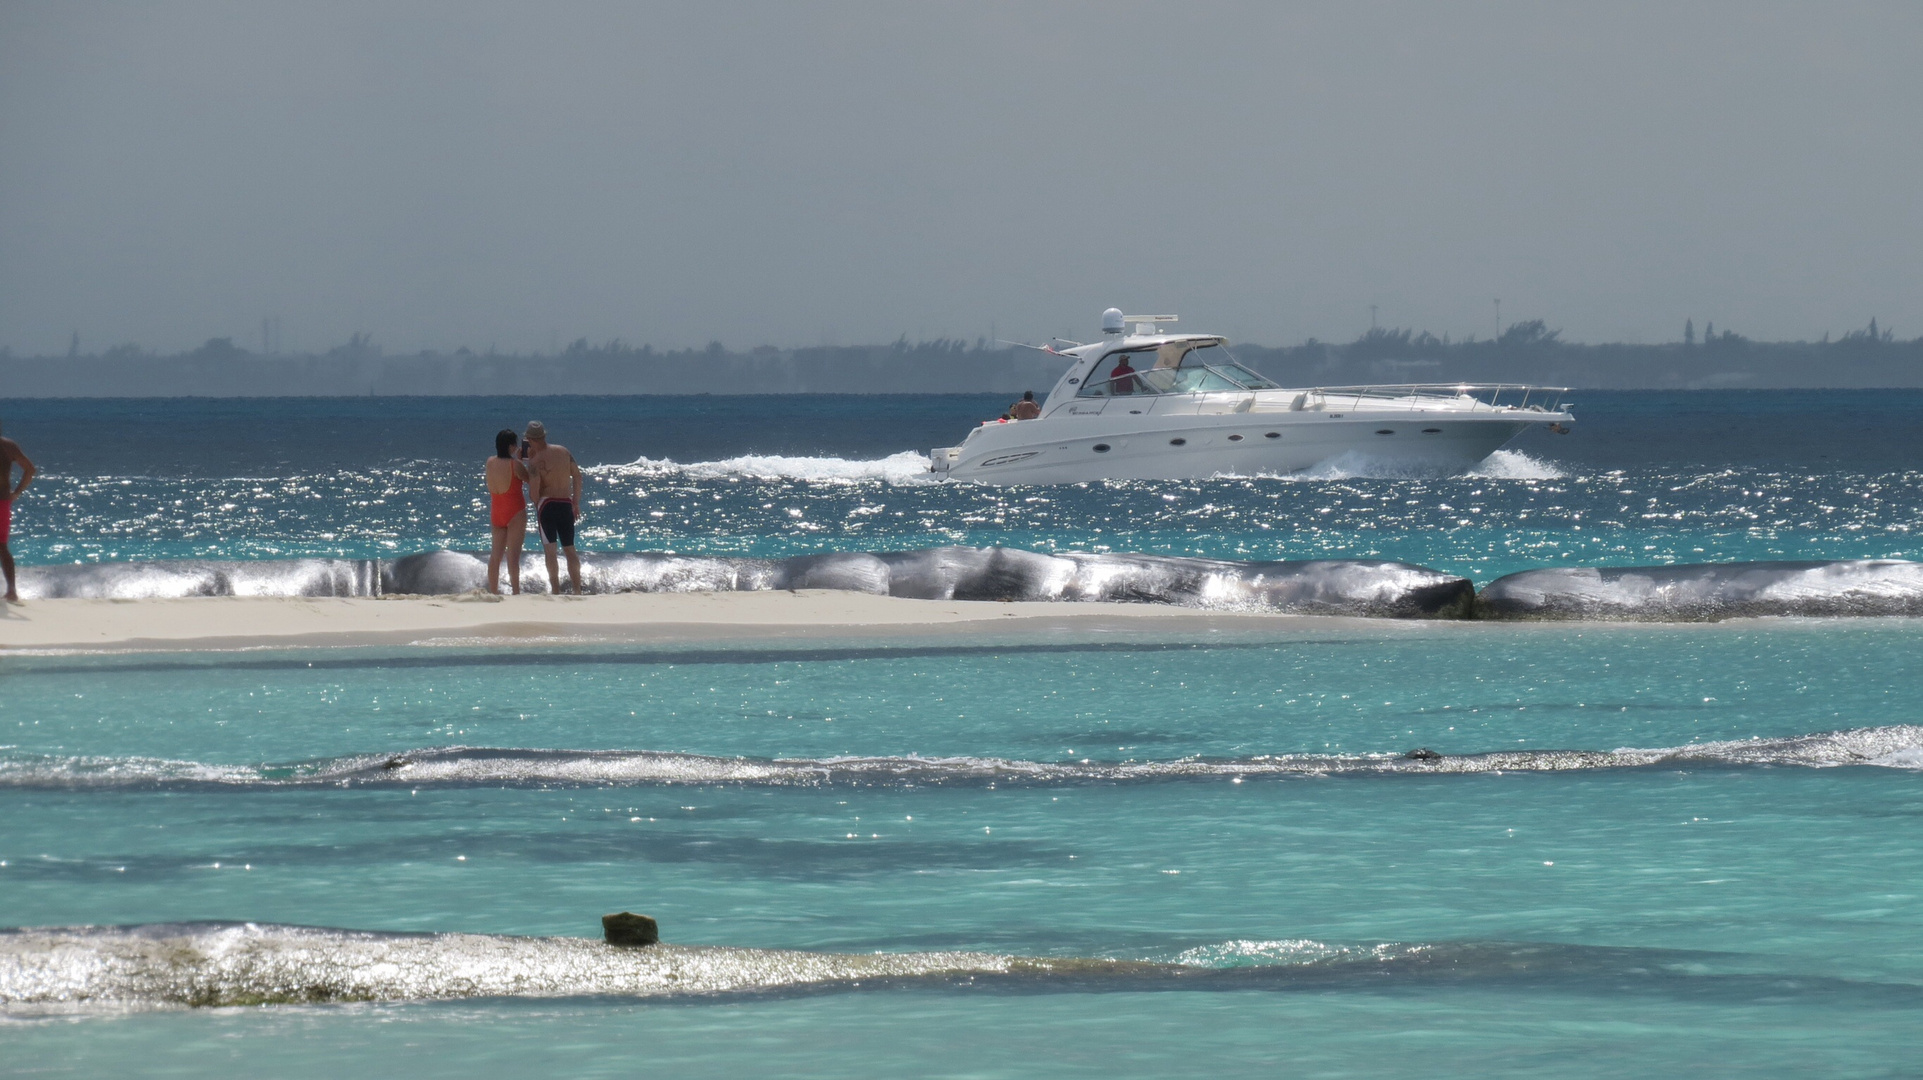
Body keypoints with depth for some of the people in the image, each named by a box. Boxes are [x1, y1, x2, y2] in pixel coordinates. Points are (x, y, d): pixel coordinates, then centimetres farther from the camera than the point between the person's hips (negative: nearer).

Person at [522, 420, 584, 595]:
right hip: (566, 503, 5)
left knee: (550, 550, -3)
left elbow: (534, 490, -16)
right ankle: (577, 589, 11)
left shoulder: (536, 461, -11)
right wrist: (576, 502, 19)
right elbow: (577, 475, 11)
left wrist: (536, 504, 6)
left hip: (547, 503, -5)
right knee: (569, 549, 13)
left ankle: (555, 590, -10)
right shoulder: (563, 451, 5)